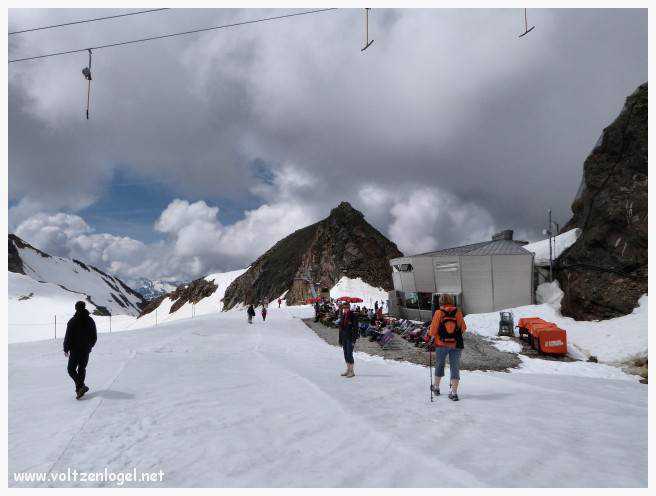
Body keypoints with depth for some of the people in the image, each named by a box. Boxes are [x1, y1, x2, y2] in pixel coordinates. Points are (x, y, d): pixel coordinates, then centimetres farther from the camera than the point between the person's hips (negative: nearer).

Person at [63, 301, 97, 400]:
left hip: (75, 350, -4)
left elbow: (68, 337, -10)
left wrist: (66, 349, 2)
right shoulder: (90, 321, 3)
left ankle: (81, 386, -10)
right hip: (86, 350, 4)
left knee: (71, 369, 6)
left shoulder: (72, 321, -11)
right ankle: (80, 388, 14)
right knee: (82, 369, 14)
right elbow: (94, 337, 9)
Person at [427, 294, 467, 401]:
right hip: (456, 344, 1)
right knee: (455, 367, 6)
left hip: (442, 344, -1)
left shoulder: (439, 313, -8)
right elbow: (463, 328, 4)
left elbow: (433, 330, -7)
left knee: (439, 365, 17)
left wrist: (432, 336, 12)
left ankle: (436, 387, 31)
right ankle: (454, 392, 1)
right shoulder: (458, 312, -2)